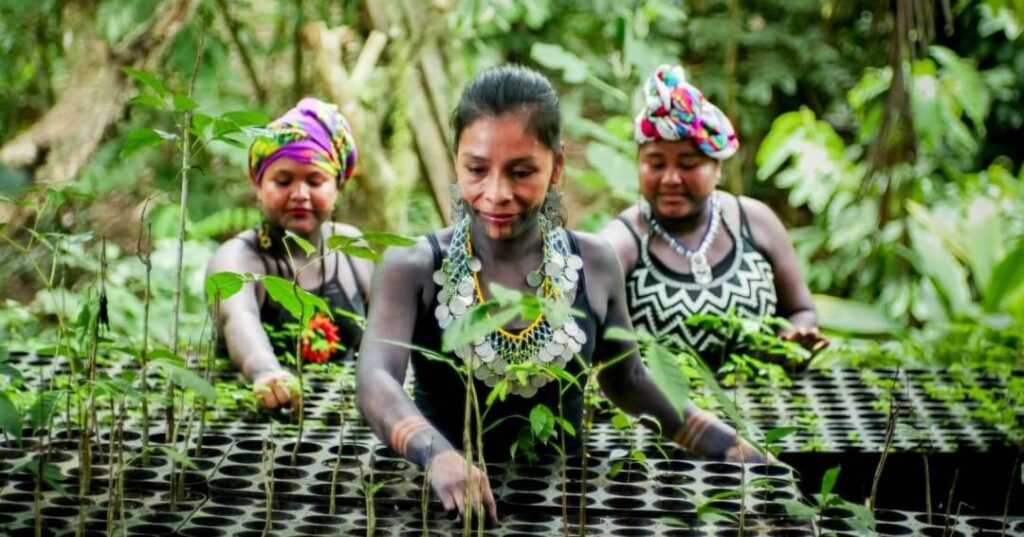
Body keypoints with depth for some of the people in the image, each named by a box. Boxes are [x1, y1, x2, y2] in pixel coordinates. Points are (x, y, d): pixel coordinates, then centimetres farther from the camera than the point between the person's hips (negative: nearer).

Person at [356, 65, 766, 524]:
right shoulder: (412, 269, -7)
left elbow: (628, 382, 16)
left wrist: (745, 456, 11)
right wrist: (436, 452, -42)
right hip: (448, 505, -2)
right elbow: (375, 381, -22)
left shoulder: (594, 264, 1)